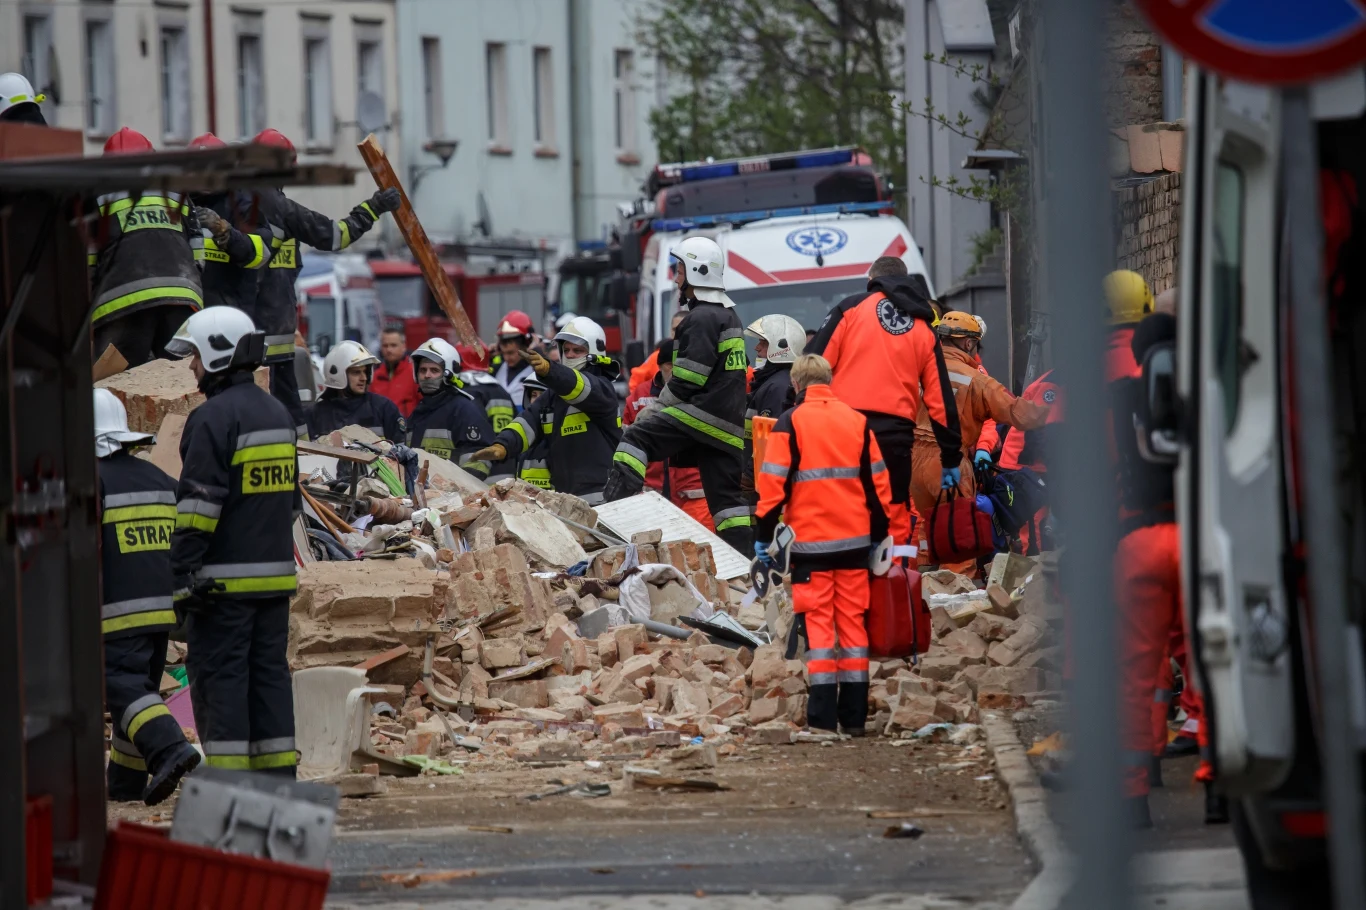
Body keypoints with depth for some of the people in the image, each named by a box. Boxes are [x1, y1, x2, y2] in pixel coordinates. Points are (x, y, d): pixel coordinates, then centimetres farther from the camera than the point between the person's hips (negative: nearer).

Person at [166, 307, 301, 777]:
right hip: (275, 573, 8)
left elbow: (197, 505, -17)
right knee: (270, 671, 11)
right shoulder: (278, 414, 16)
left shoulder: (213, 418, -13)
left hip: (225, 578, -8)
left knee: (218, 673, -5)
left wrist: (183, 574, -16)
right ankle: (278, 771, 10)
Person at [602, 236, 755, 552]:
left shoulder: (701, 319, -11)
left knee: (635, 439, -12)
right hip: (728, 425, 9)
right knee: (727, 495, 9)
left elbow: (687, 380, -17)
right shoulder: (729, 315, 21)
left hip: (701, 413, -9)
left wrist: (657, 408, -3)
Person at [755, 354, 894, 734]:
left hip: (809, 544, -3)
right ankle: (854, 716, 8)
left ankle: (823, 715, -7)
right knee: (853, 622, 8)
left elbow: (773, 485, -8)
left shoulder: (790, 423, -5)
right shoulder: (858, 422, 7)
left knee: (817, 622, -1)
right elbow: (878, 483, 9)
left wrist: (765, 536, -1)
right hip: (854, 542, 3)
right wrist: (879, 534, 18)